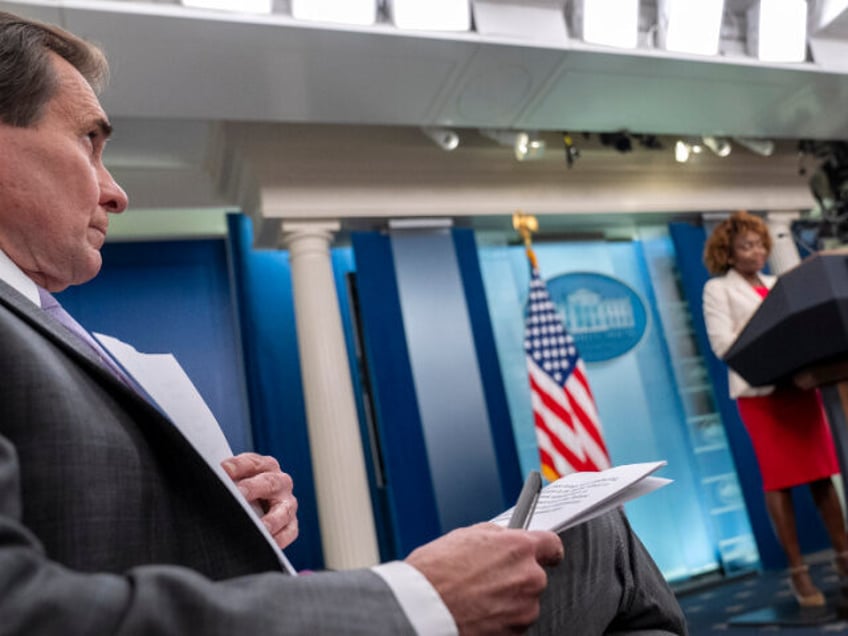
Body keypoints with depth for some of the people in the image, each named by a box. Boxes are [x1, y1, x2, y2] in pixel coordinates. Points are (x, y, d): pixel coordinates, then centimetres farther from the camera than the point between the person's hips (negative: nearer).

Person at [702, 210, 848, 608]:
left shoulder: (776, 284, 19)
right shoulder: (717, 289, 1)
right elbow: (722, 343, -10)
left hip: (798, 382, 6)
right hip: (759, 391, -5)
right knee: (779, 479, -1)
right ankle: (797, 571, 8)